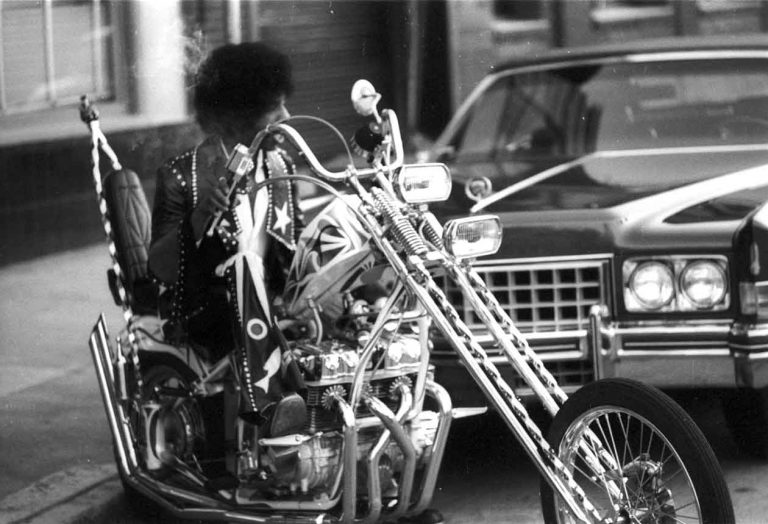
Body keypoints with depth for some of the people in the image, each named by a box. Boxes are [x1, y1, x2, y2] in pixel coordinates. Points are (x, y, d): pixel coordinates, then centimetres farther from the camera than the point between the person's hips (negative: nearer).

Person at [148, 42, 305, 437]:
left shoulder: (280, 168, 14)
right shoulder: (182, 175, -4)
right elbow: (161, 270, -10)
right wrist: (197, 221, -26)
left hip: (274, 312, 6)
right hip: (203, 321, -6)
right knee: (243, 261, -36)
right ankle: (266, 401, -50)